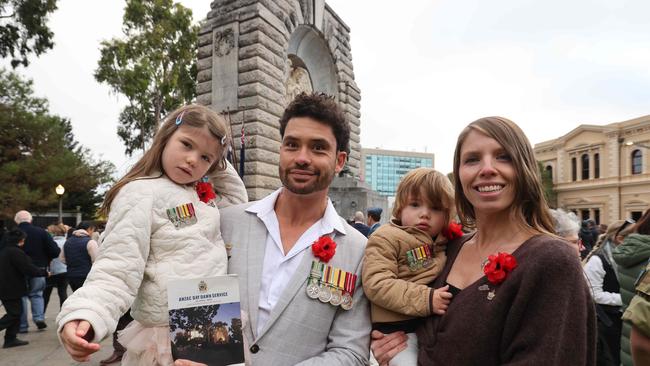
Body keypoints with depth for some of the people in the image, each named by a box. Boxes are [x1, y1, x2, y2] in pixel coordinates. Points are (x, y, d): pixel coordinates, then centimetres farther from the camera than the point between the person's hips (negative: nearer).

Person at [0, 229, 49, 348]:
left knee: (14, 312, 15)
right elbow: (29, 269, -21)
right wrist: (44, 272, -8)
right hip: (12, 289, -10)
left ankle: (10, 339, 18)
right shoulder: (16, 252, -19)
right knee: (14, 313, -1)